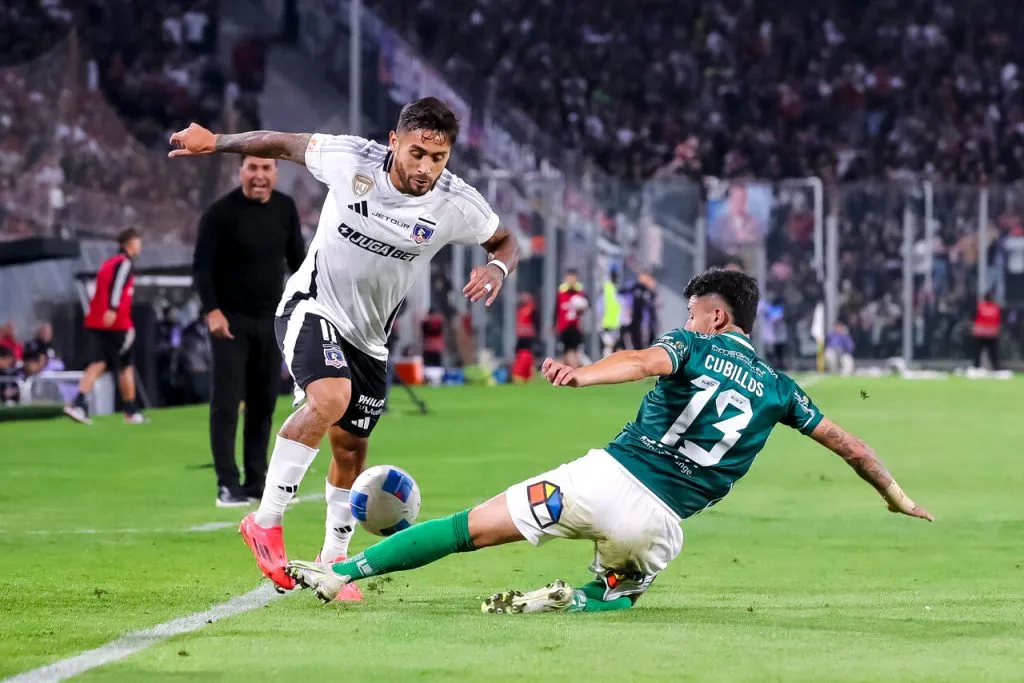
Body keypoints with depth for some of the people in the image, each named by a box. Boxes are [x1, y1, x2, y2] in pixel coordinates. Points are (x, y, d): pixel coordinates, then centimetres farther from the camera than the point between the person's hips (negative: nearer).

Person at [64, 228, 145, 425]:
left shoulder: (108, 263, 21)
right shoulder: (125, 262, -5)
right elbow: (116, 285, -22)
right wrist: (112, 309, -33)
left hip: (95, 322, 7)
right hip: (116, 323, -7)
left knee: (98, 364, -1)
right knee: (126, 366, 6)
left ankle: (78, 403, -19)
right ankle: (131, 412, 15)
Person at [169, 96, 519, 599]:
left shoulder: (458, 206, -16)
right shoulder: (349, 160, -21)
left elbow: (505, 242, 2)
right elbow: (283, 145, -4)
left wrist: (497, 268, -19)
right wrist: (216, 142, -2)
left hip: (369, 336, 4)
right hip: (312, 307, -4)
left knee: (350, 447, 10)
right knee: (329, 398, -31)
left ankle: (333, 562, 30)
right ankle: (265, 522, -21)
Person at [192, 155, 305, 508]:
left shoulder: (285, 208, 5)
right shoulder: (221, 212, -10)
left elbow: (297, 258, 14)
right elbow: (202, 265, -11)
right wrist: (212, 311, -21)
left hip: (270, 320, 5)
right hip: (230, 320, -5)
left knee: (264, 403, 8)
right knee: (226, 402, -7)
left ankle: (256, 481, 16)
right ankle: (227, 485, -7)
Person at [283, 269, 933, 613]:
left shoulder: (692, 347, 6)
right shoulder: (778, 389, 17)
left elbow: (643, 362, -18)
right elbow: (847, 443, 23)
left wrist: (583, 374, -36)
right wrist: (896, 495, 38)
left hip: (605, 476, -3)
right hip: (658, 523, 3)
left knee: (467, 528, 3)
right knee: (617, 595, 29)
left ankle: (344, 570, -3)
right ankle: (567, 601, -5)